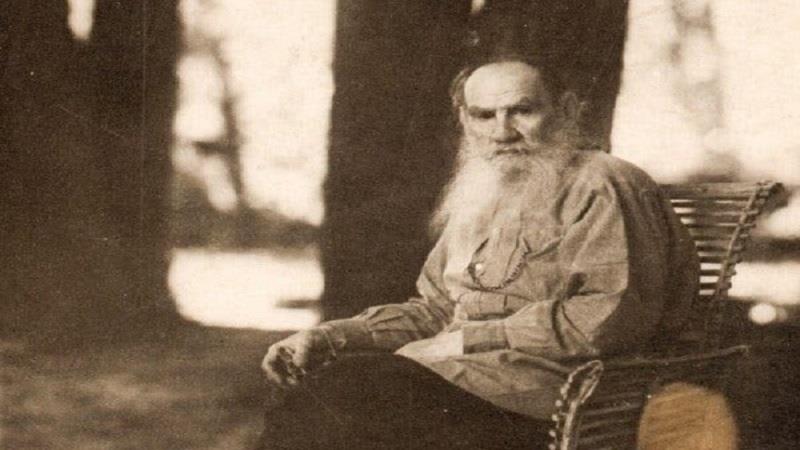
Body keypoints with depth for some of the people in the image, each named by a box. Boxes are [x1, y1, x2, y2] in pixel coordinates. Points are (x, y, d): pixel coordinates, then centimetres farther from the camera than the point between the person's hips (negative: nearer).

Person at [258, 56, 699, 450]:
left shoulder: (603, 187, -3)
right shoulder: (482, 197, 24)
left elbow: (616, 315, -16)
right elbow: (436, 309, 26)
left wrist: (471, 339, -13)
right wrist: (328, 337, 9)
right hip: (460, 377, 8)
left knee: (339, 392, -24)